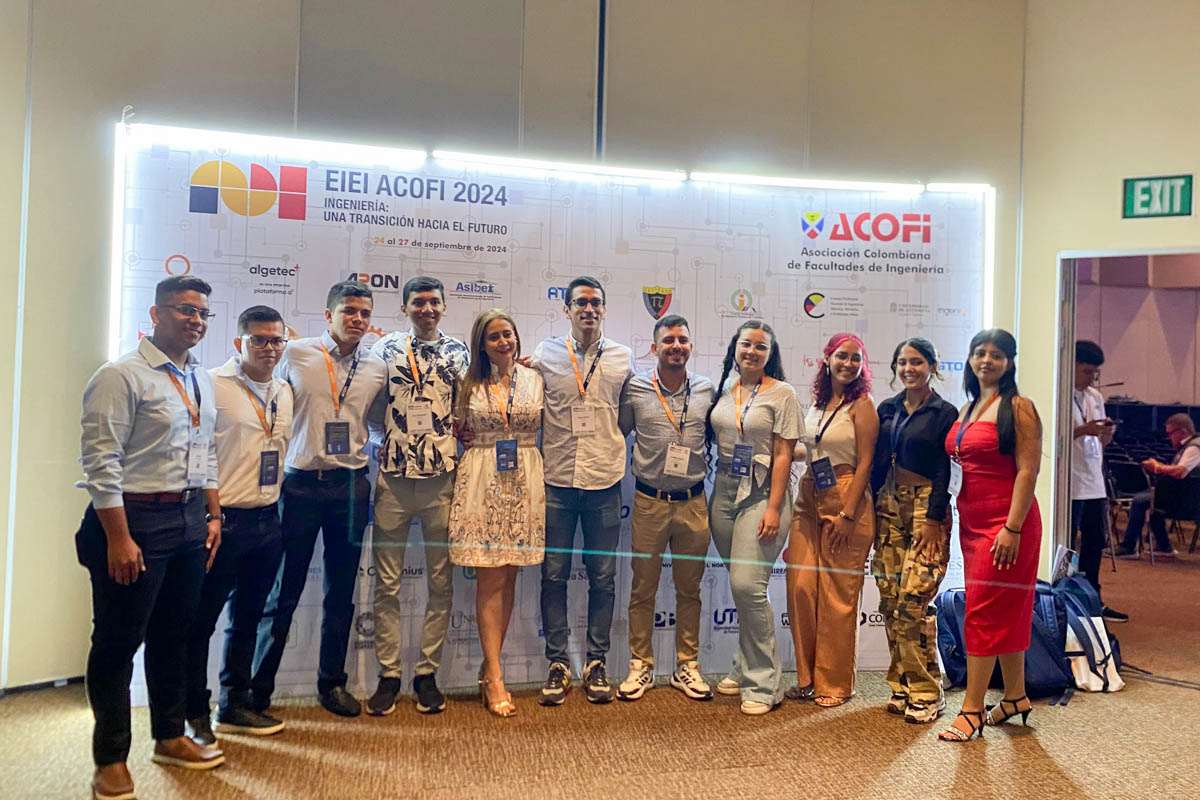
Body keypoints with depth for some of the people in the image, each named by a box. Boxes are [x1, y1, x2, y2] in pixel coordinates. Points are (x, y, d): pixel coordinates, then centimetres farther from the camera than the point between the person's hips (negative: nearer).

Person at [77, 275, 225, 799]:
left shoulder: (200, 380, 12)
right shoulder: (122, 376, -12)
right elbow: (101, 462, -16)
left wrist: (213, 516, 13)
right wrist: (119, 539, -19)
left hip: (189, 518, 8)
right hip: (137, 518, -7)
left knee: (173, 634, 18)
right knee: (119, 640, 6)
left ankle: (170, 737, 34)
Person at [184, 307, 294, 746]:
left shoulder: (284, 392, 11)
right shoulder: (213, 385, -9)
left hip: (267, 521, 7)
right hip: (223, 521, -6)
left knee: (247, 619, 16)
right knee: (201, 622, 5)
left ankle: (235, 706, 30)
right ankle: (194, 715, 19)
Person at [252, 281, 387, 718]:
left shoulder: (377, 367, 5)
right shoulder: (295, 354, -1)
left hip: (351, 485, 3)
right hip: (301, 482, -2)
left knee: (341, 593, 11)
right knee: (283, 591, 4)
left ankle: (332, 683, 25)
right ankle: (258, 686, 18)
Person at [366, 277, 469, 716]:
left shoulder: (459, 352, 6)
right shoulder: (385, 348, 6)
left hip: (442, 481, 0)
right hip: (392, 479, 0)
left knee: (440, 583, 7)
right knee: (387, 583, 5)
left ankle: (427, 673, 20)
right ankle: (388, 675, 18)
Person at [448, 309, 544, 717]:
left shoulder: (535, 380, 8)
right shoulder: (470, 384, 5)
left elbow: (546, 431, 13)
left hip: (525, 484, 2)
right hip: (481, 482, -2)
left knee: (509, 577, 6)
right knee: (490, 578, -3)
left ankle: (489, 668, 18)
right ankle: (494, 679, 1)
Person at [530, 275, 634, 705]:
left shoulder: (622, 358, 8)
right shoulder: (544, 354, 5)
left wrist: (618, 456, 8)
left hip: (604, 481, 1)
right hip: (557, 480, 0)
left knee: (603, 577, 6)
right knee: (553, 575, 4)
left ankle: (596, 662, 19)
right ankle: (558, 664, 16)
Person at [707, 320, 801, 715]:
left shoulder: (782, 393, -3)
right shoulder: (723, 390, 11)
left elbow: (783, 455, -7)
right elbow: (712, 441, 13)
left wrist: (774, 508, -13)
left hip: (762, 494, -5)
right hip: (724, 493, 5)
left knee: (747, 584, -12)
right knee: (739, 585, 10)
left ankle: (762, 684, 2)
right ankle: (745, 668, 25)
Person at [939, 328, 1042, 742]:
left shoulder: (1018, 408, -8)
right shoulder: (966, 409, 13)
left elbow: (1027, 471, -14)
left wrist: (1012, 528, -20)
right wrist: (956, 521, 10)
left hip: (1005, 522, -7)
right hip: (972, 522, 7)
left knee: (984, 611, -6)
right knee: (1006, 612, 15)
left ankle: (972, 709, 1)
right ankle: (1016, 697, 26)